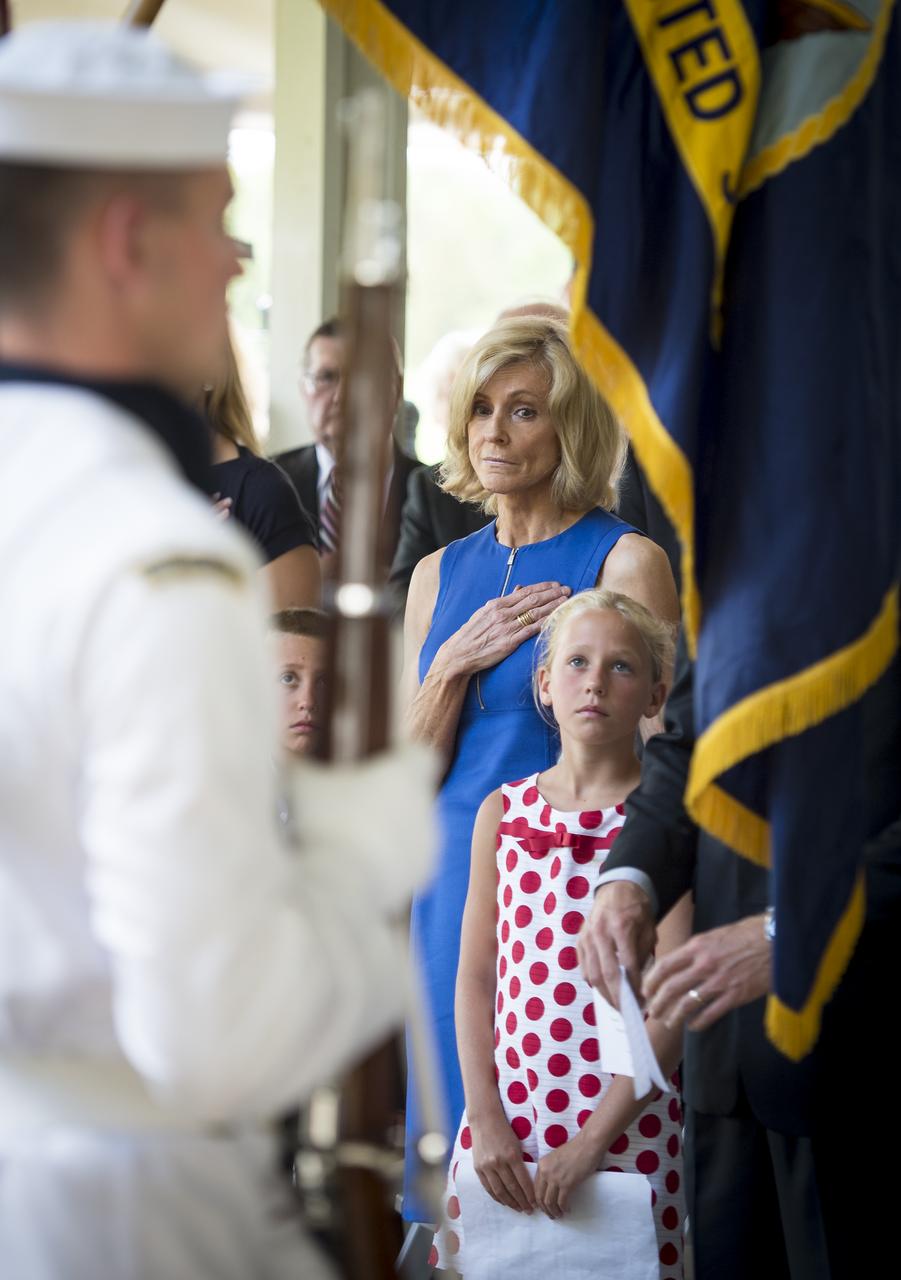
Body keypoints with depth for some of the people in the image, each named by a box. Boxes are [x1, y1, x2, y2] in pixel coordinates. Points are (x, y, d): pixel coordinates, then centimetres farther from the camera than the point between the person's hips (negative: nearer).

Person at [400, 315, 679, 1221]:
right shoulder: (441, 573, 13)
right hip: (457, 870, 6)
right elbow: (410, 770, 11)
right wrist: (458, 660, -5)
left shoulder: (627, 560, -5)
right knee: (463, 1100, 8)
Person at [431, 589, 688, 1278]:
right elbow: (474, 977, 7)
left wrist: (592, 1140, -13)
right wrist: (486, 1118, -4)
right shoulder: (504, 812, 8)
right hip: (505, 1117, 3)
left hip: (627, 1128, -3)